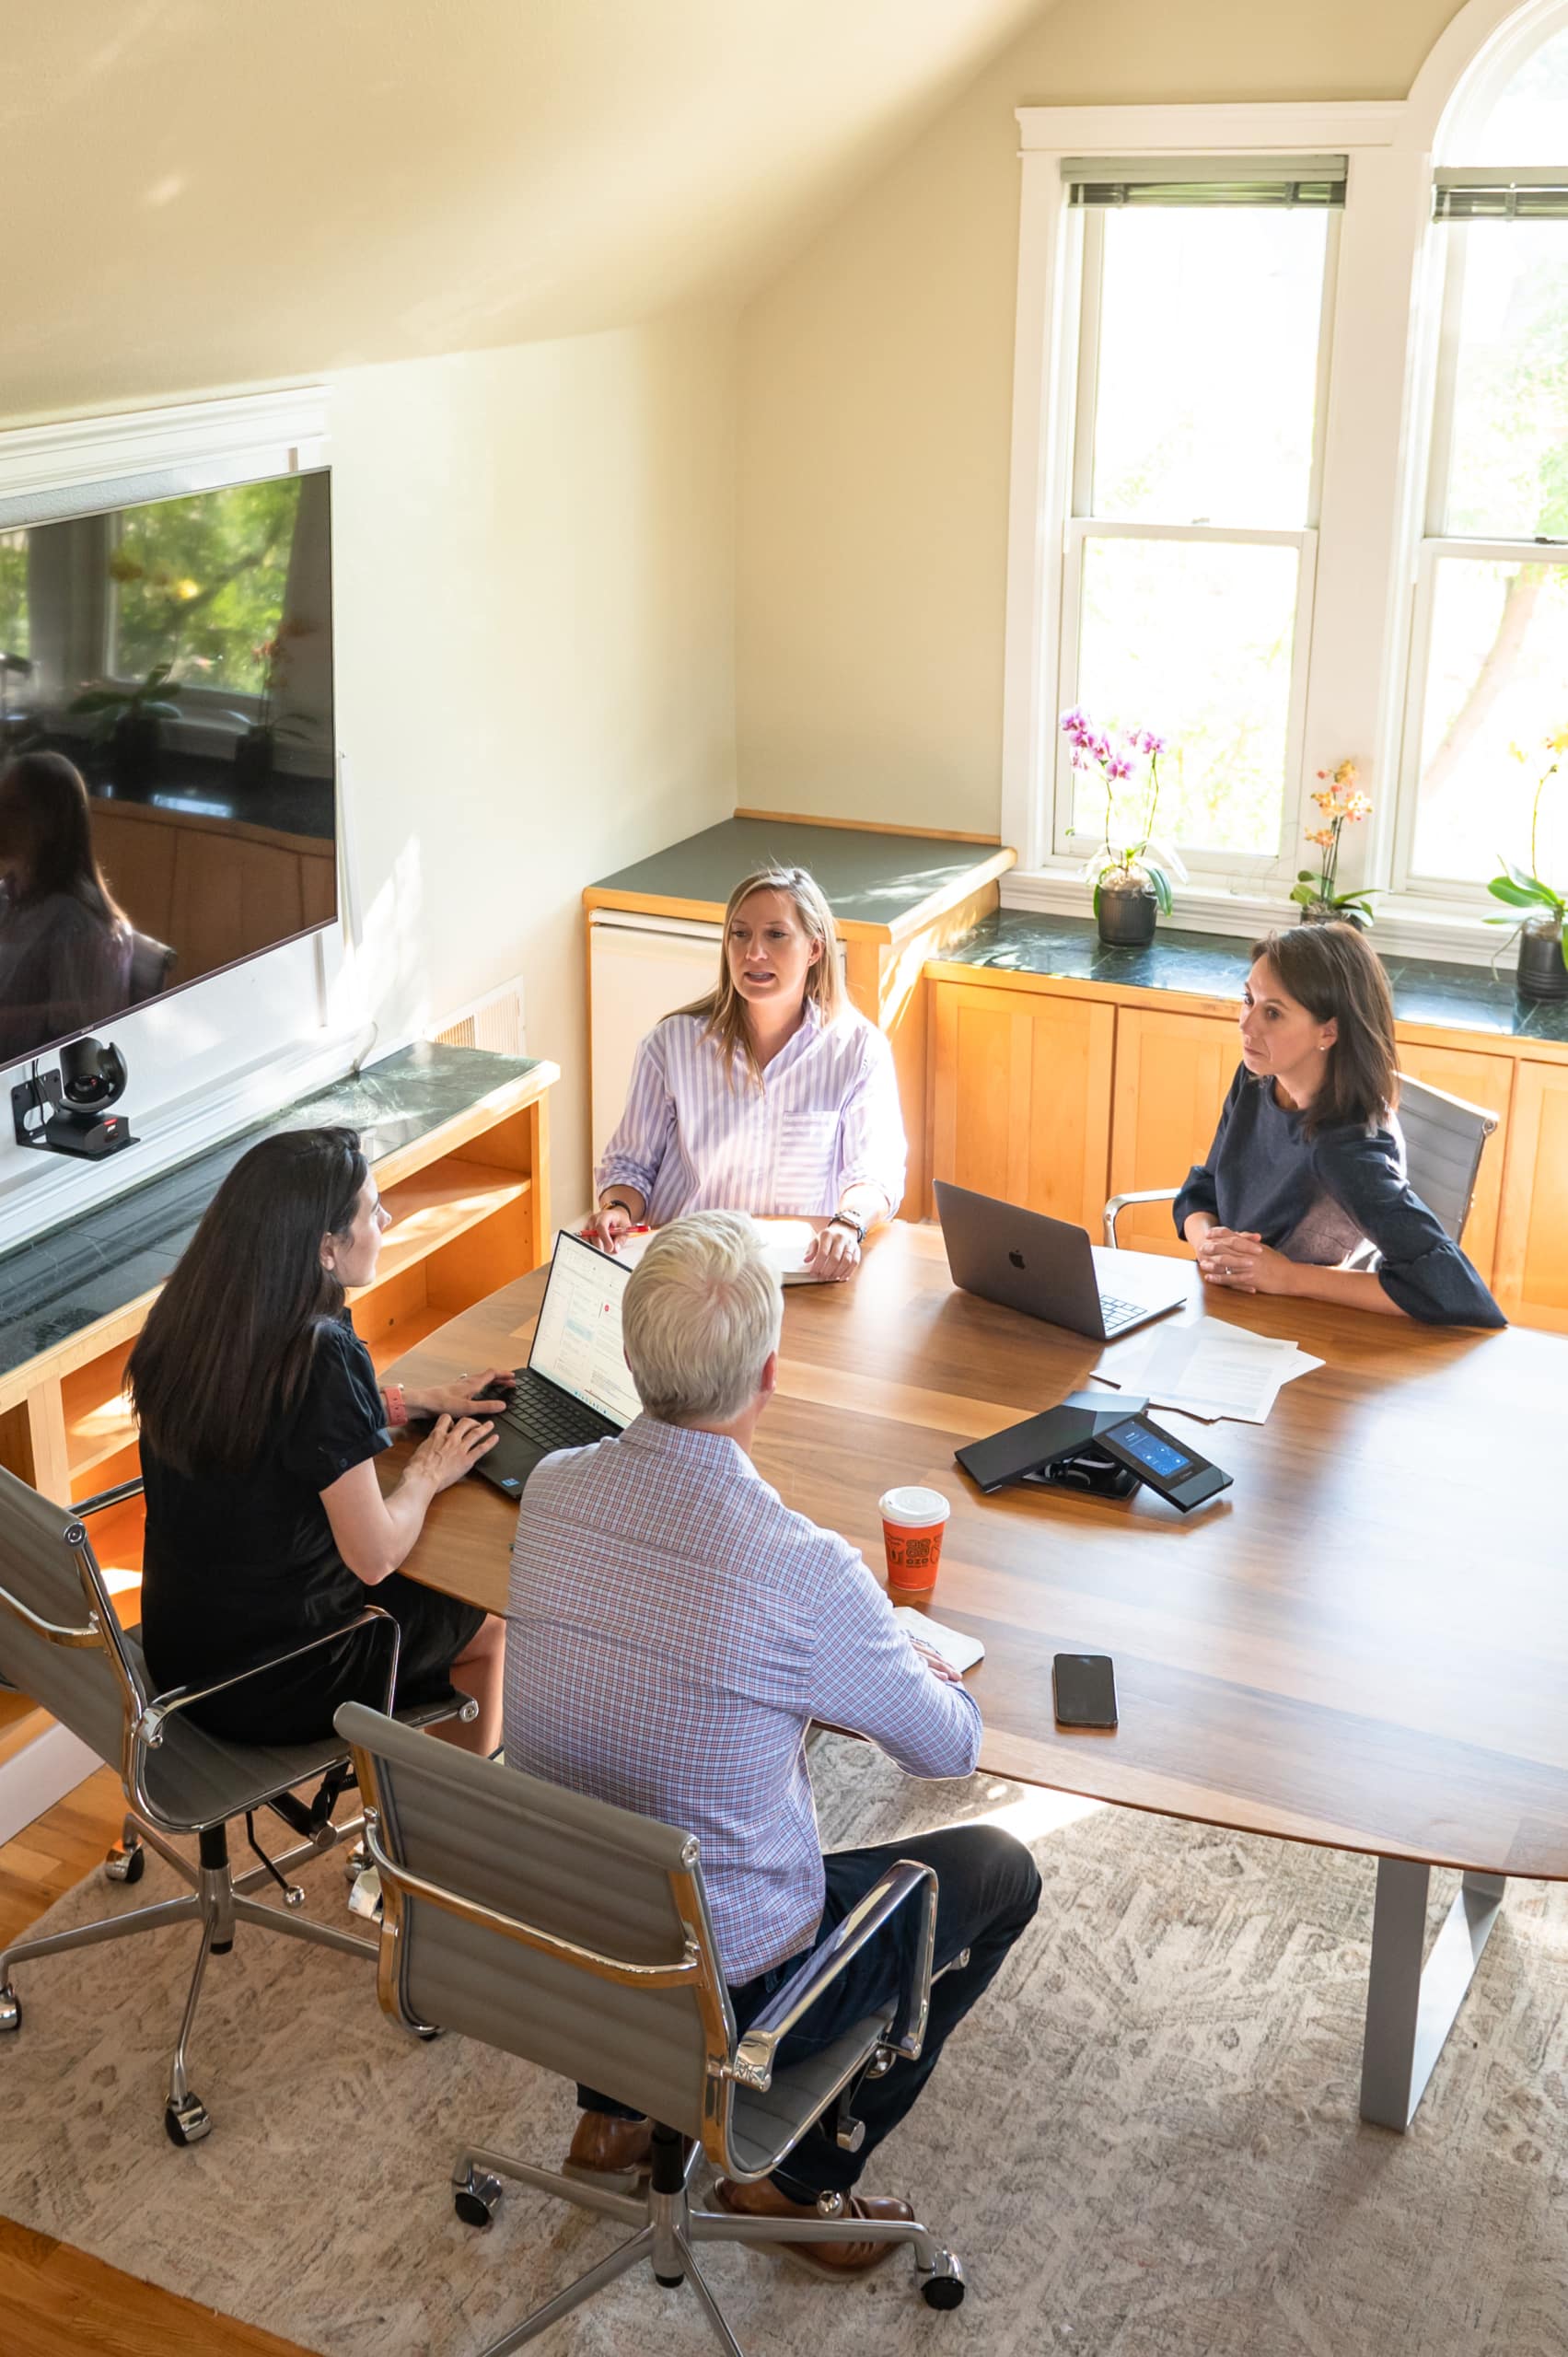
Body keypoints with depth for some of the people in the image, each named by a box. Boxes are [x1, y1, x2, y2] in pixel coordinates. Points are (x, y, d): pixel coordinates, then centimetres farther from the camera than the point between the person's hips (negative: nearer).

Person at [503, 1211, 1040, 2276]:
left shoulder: (552, 1490, -13)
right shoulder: (804, 1570, -30)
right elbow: (953, 1748, -10)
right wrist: (930, 1672, 13)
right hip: (726, 1986, -5)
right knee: (998, 1869, 15)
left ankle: (615, 2111, 36)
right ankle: (804, 2179, 22)